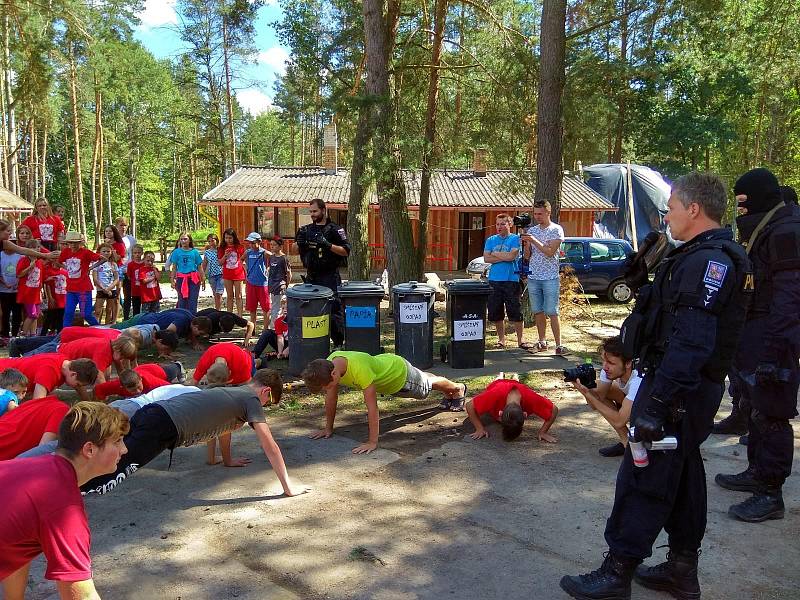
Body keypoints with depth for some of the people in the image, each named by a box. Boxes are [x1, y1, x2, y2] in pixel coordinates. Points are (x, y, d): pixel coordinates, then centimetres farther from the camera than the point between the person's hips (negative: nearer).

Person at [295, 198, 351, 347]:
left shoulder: (334, 229, -2)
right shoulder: (307, 229, 14)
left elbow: (346, 251, -8)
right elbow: (299, 250, 22)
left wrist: (328, 245, -21)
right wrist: (300, 241, 0)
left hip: (329, 277, -5)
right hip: (311, 277, 6)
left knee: (334, 310, -7)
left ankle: (339, 343, 0)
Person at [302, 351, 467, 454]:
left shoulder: (359, 369, -49)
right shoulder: (329, 365, -27)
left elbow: (372, 407, -45)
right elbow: (331, 397, -12)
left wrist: (372, 442, -42)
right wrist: (328, 428, -7)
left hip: (400, 372, -7)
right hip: (384, 363, 7)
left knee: (427, 385, 25)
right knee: (423, 379, 35)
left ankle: (458, 388, 58)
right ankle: (448, 394, 66)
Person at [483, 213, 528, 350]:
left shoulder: (515, 239, 0)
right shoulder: (491, 240, 12)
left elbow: (512, 256, -15)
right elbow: (486, 258, 1)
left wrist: (495, 254, -2)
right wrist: (504, 257, -8)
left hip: (511, 280, -4)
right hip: (494, 280, 4)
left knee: (515, 312, -3)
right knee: (496, 313, 8)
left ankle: (520, 340, 7)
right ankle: (501, 339, 21)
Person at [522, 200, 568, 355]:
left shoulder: (556, 229, -3)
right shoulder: (531, 230, 11)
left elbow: (550, 252, -14)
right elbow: (527, 256, 11)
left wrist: (534, 241, -18)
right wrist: (525, 244, -8)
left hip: (550, 278, -5)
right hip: (533, 277, 5)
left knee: (552, 313, -7)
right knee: (538, 312, 8)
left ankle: (558, 345, -4)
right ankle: (542, 342, 18)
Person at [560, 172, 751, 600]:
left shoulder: (707, 261, -20)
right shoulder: (714, 256, 14)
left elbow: (691, 343, -28)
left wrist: (657, 402, -29)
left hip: (679, 389, -11)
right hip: (692, 388, 11)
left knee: (643, 478, -3)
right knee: (682, 475, 17)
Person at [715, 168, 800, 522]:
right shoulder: (764, 229, 15)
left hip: (771, 337, -10)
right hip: (754, 334, 10)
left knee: (770, 414, -4)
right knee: (755, 407, 18)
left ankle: (770, 495, 5)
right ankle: (757, 473, 31)